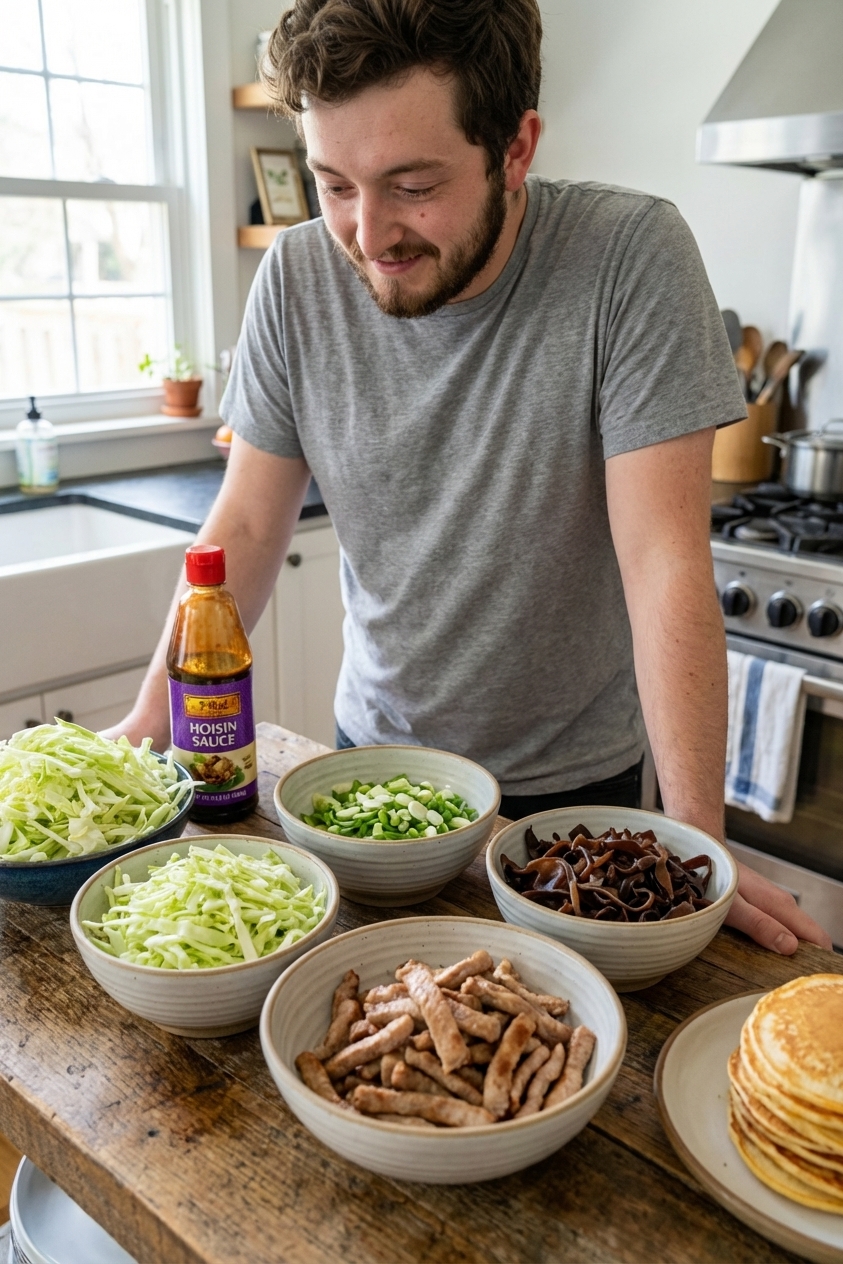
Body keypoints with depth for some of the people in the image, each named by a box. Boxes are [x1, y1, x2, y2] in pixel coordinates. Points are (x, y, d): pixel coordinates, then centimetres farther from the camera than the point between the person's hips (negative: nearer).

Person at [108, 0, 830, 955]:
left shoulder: (633, 256, -22)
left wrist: (696, 839, -27)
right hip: (374, 750, 3)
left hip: (573, 777, -2)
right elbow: (248, 528, -5)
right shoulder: (297, 279, -12)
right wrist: (151, 719, -11)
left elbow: (664, 563, -25)